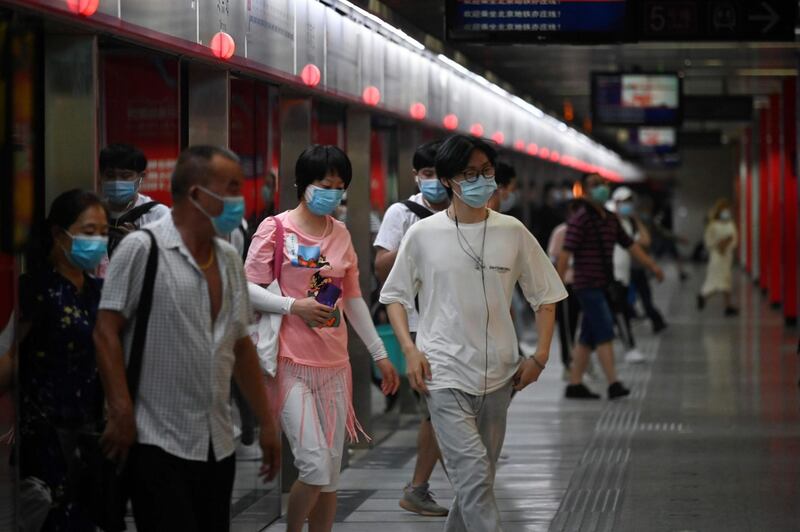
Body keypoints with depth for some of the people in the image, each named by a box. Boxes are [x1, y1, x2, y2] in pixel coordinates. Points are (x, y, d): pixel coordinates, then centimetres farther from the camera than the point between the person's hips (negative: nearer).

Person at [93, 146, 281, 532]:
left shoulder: (229, 259, 14)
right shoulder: (143, 248, -7)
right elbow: (106, 333, -10)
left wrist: (266, 423, 17)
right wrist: (121, 413, -18)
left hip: (218, 446, 7)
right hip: (158, 443, -7)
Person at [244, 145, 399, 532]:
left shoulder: (341, 234, 12)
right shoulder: (276, 229, -4)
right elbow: (248, 289, -6)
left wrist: (379, 354, 18)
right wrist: (294, 305, -20)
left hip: (334, 365, 6)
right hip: (292, 364, -6)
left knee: (330, 474, 5)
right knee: (315, 467, -14)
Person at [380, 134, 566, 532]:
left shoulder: (512, 232, 4)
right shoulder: (423, 235, -2)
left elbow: (545, 295, 12)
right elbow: (395, 295, 8)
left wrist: (540, 356, 2)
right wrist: (409, 349, -5)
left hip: (497, 378, 4)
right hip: (445, 375, -3)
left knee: (477, 479, 11)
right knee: (475, 476, -15)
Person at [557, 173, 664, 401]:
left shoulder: (610, 220, 14)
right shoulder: (580, 219, -11)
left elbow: (630, 245, 21)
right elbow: (566, 252, -17)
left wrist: (652, 265, 16)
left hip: (603, 286, 8)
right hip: (588, 286, -8)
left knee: (588, 339, 9)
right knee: (605, 334, -13)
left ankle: (574, 384, 13)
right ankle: (613, 384, -16)